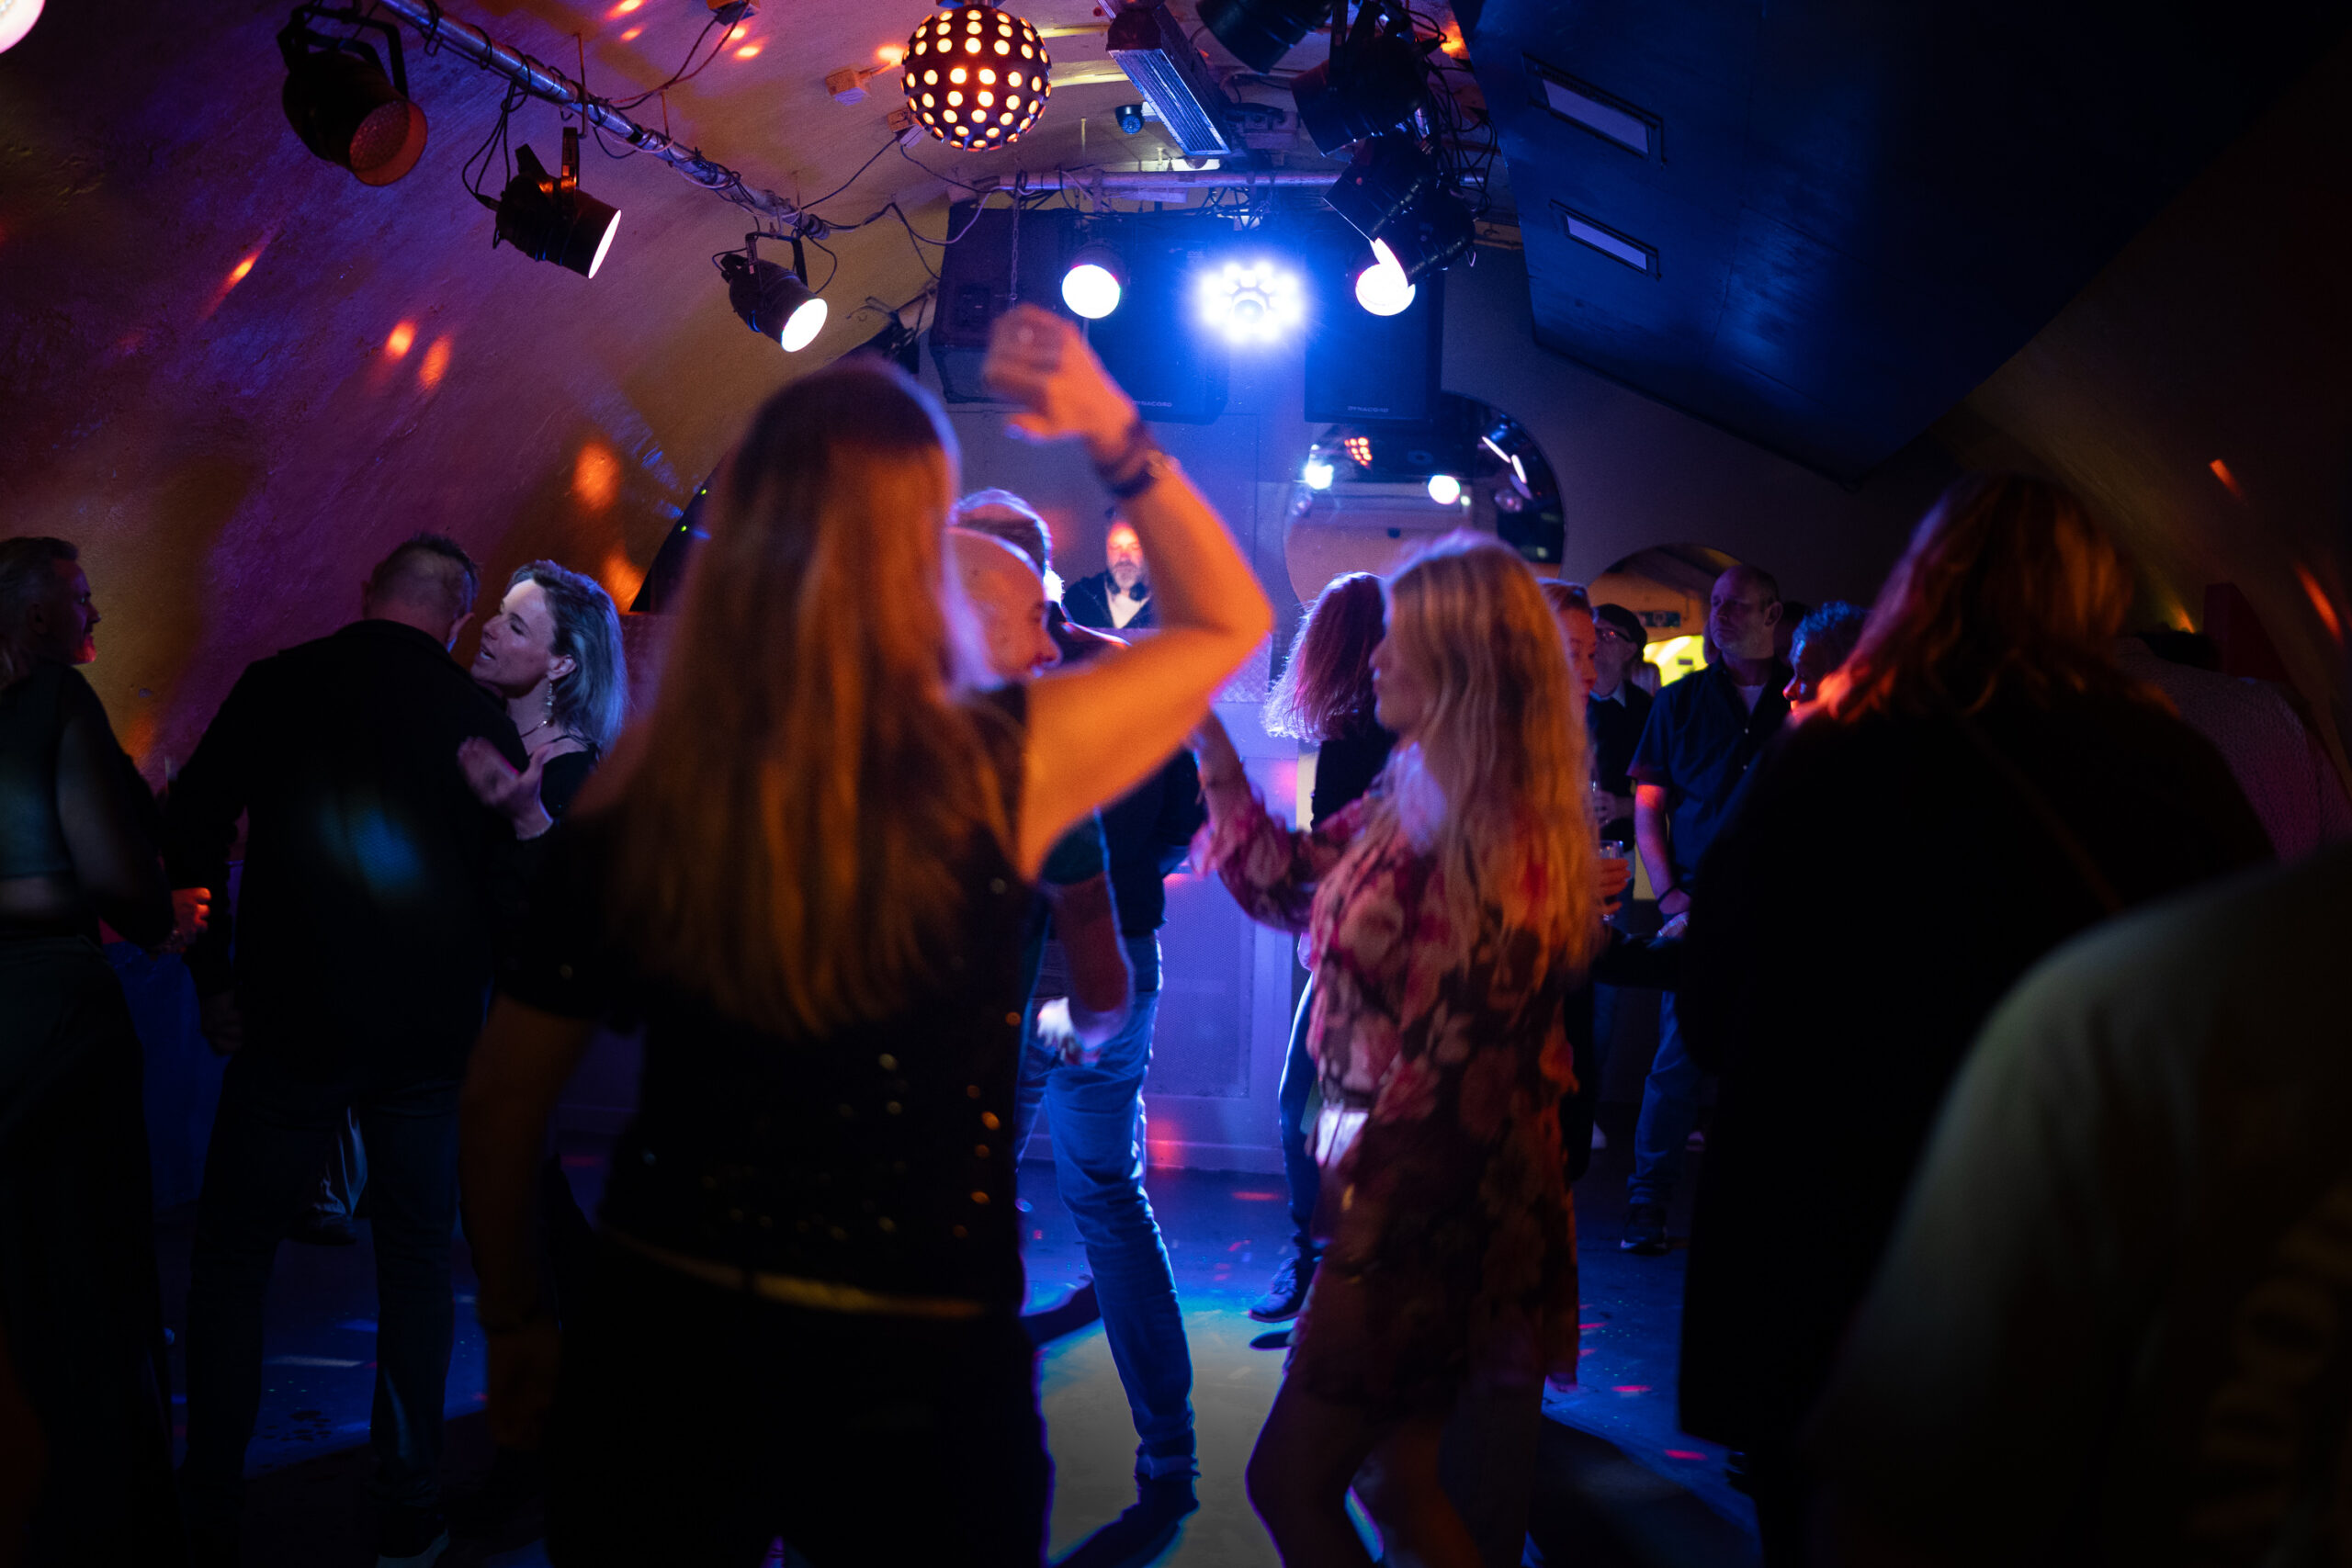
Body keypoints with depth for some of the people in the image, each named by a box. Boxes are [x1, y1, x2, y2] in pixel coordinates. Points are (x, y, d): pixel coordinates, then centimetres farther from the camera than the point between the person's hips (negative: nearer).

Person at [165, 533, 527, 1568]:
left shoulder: (278, 684, -2)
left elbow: (189, 831, -2)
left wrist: (213, 977, 7)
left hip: (292, 1019, -1)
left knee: (231, 1261, 11)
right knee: (416, 1262, 12)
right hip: (432, 1035, 1)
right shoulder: (481, 718, -1)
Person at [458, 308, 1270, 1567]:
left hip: (661, 1336, 3)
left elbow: (501, 1098, 2)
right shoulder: (998, 766, -16)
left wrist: (515, 1327, 15)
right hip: (916, 1368, -2)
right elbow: (1230, 619, 3)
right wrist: (1113, 432, 5)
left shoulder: (639, 788, -9)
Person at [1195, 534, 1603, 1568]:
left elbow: (1448, 1080, -23)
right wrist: (1208, 734, 11)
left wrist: (1355, 1263, -19)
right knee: (1404, 1481, 18)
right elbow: (1283, 881, 15)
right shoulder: (1410, 803, 5)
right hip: (1408, 1198, 9)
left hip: (1433, 1218, -9)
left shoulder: (1499, 844, -22)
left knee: (1290, 1480, 1)